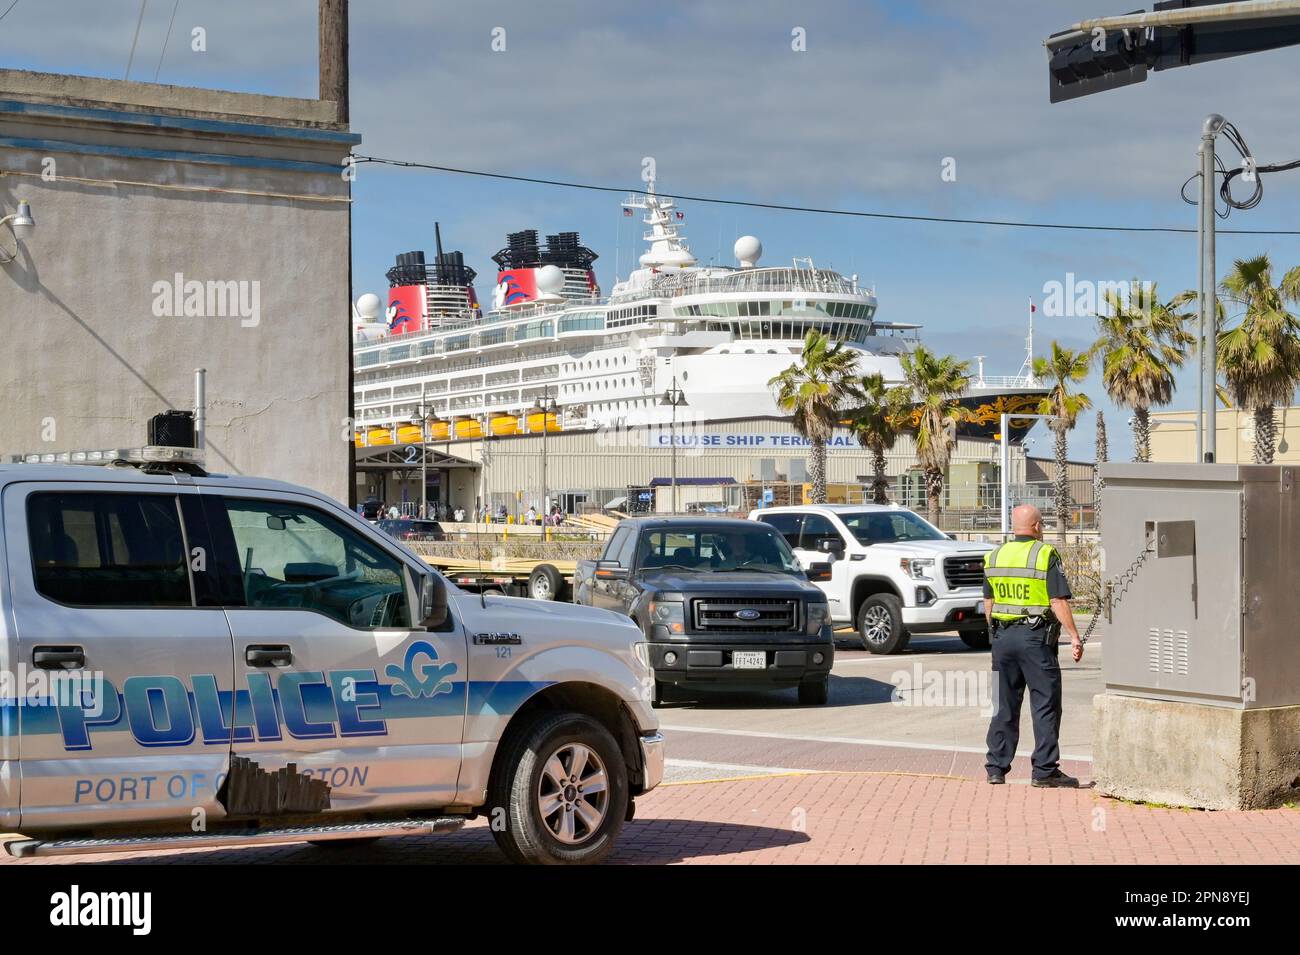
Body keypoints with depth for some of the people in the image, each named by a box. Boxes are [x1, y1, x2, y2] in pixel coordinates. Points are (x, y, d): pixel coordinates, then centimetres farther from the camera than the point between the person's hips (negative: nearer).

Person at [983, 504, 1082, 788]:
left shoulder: (994, 557, 9)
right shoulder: (1045, 554, -9)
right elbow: (1058, 602, -13)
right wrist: (1074, 637, -10)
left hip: (1003, 636, 5)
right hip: (1036, 636, -5)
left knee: (1004, 704, 11)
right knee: (1045, 704, 1)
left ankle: (996, 768, 11)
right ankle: (1045, 771, -1)